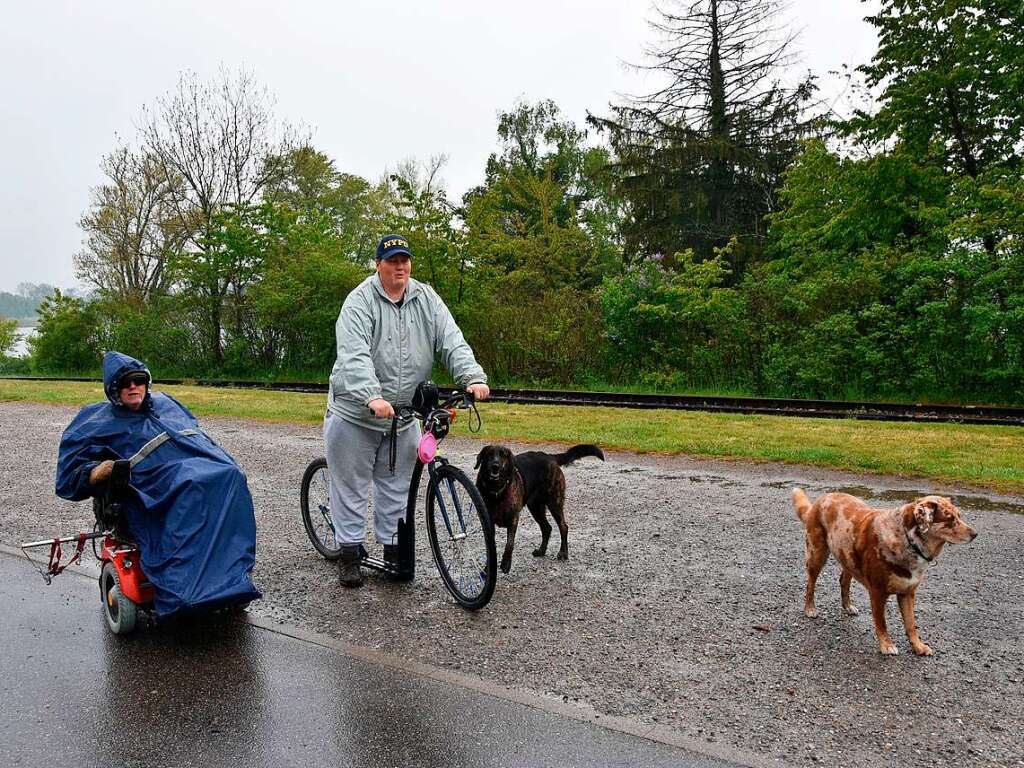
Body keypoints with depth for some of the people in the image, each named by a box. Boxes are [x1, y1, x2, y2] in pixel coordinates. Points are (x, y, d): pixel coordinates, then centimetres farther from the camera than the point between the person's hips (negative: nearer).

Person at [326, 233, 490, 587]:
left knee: (396, 487, 14)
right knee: (351, 487, 7)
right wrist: (372, 398, -40)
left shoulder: (427, 299, 2)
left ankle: (393, 547, 27)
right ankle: (349, 552, 20)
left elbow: (452, 341, -7)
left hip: (404, 415, 4)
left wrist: (473, 377, -24)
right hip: (355, 414, -4)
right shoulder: (360, 301, -13)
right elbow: (354, 356, -25)